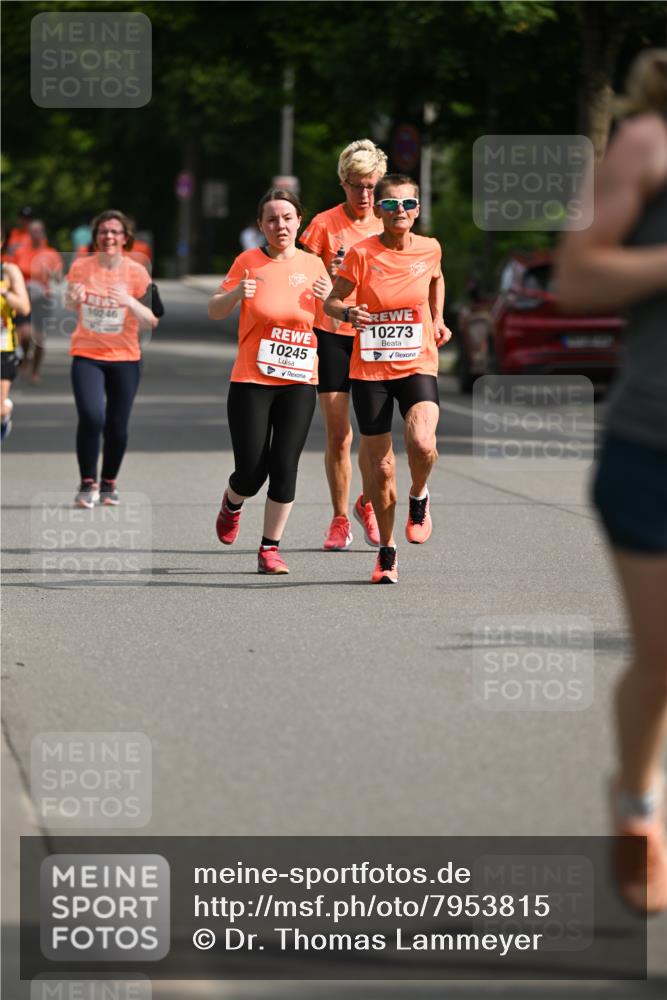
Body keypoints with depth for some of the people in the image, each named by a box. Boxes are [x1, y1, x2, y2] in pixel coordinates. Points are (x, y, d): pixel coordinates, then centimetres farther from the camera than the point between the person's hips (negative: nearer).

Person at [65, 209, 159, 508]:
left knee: (117, 427, 3)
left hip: (125, 358, 1)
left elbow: (151, 321, -5)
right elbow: (70, 305, 16)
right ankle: (88, 483, -5)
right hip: (87, 356, -1)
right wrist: (73, 298, -8)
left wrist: (129, 302, -23)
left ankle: (109, 484, 26)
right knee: (91, 417, -20)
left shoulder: (136, 272, -4)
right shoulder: (81, 267, -1)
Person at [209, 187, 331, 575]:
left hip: (300, 383, 2)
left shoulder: (314, 265, 5)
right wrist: (236, 293, -17)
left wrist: (330, 300, -10)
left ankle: (271, 549, 6)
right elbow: (215, 312, 4)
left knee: (284, 467, -6)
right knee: (252, 471, -3)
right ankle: (232, 504, 32)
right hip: (251, 382, -2)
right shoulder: (249, 261, -2)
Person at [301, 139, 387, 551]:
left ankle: (367, 504, 20)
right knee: (338, 435, 0)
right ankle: (340, 520, 14)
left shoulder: (386, 225, 5)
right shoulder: (325, 224, -3)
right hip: (333, 335, -1)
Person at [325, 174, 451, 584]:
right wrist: (348, 313, -22)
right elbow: (330, 302, -1)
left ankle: (419, 498, 6)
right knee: (381, 468, 2)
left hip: (417, 365, 0)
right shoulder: (362, 254, -7)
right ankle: (387, 552, 20)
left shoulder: (429, 249, 0)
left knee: (422, 443, -27)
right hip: (370, 369, 0)